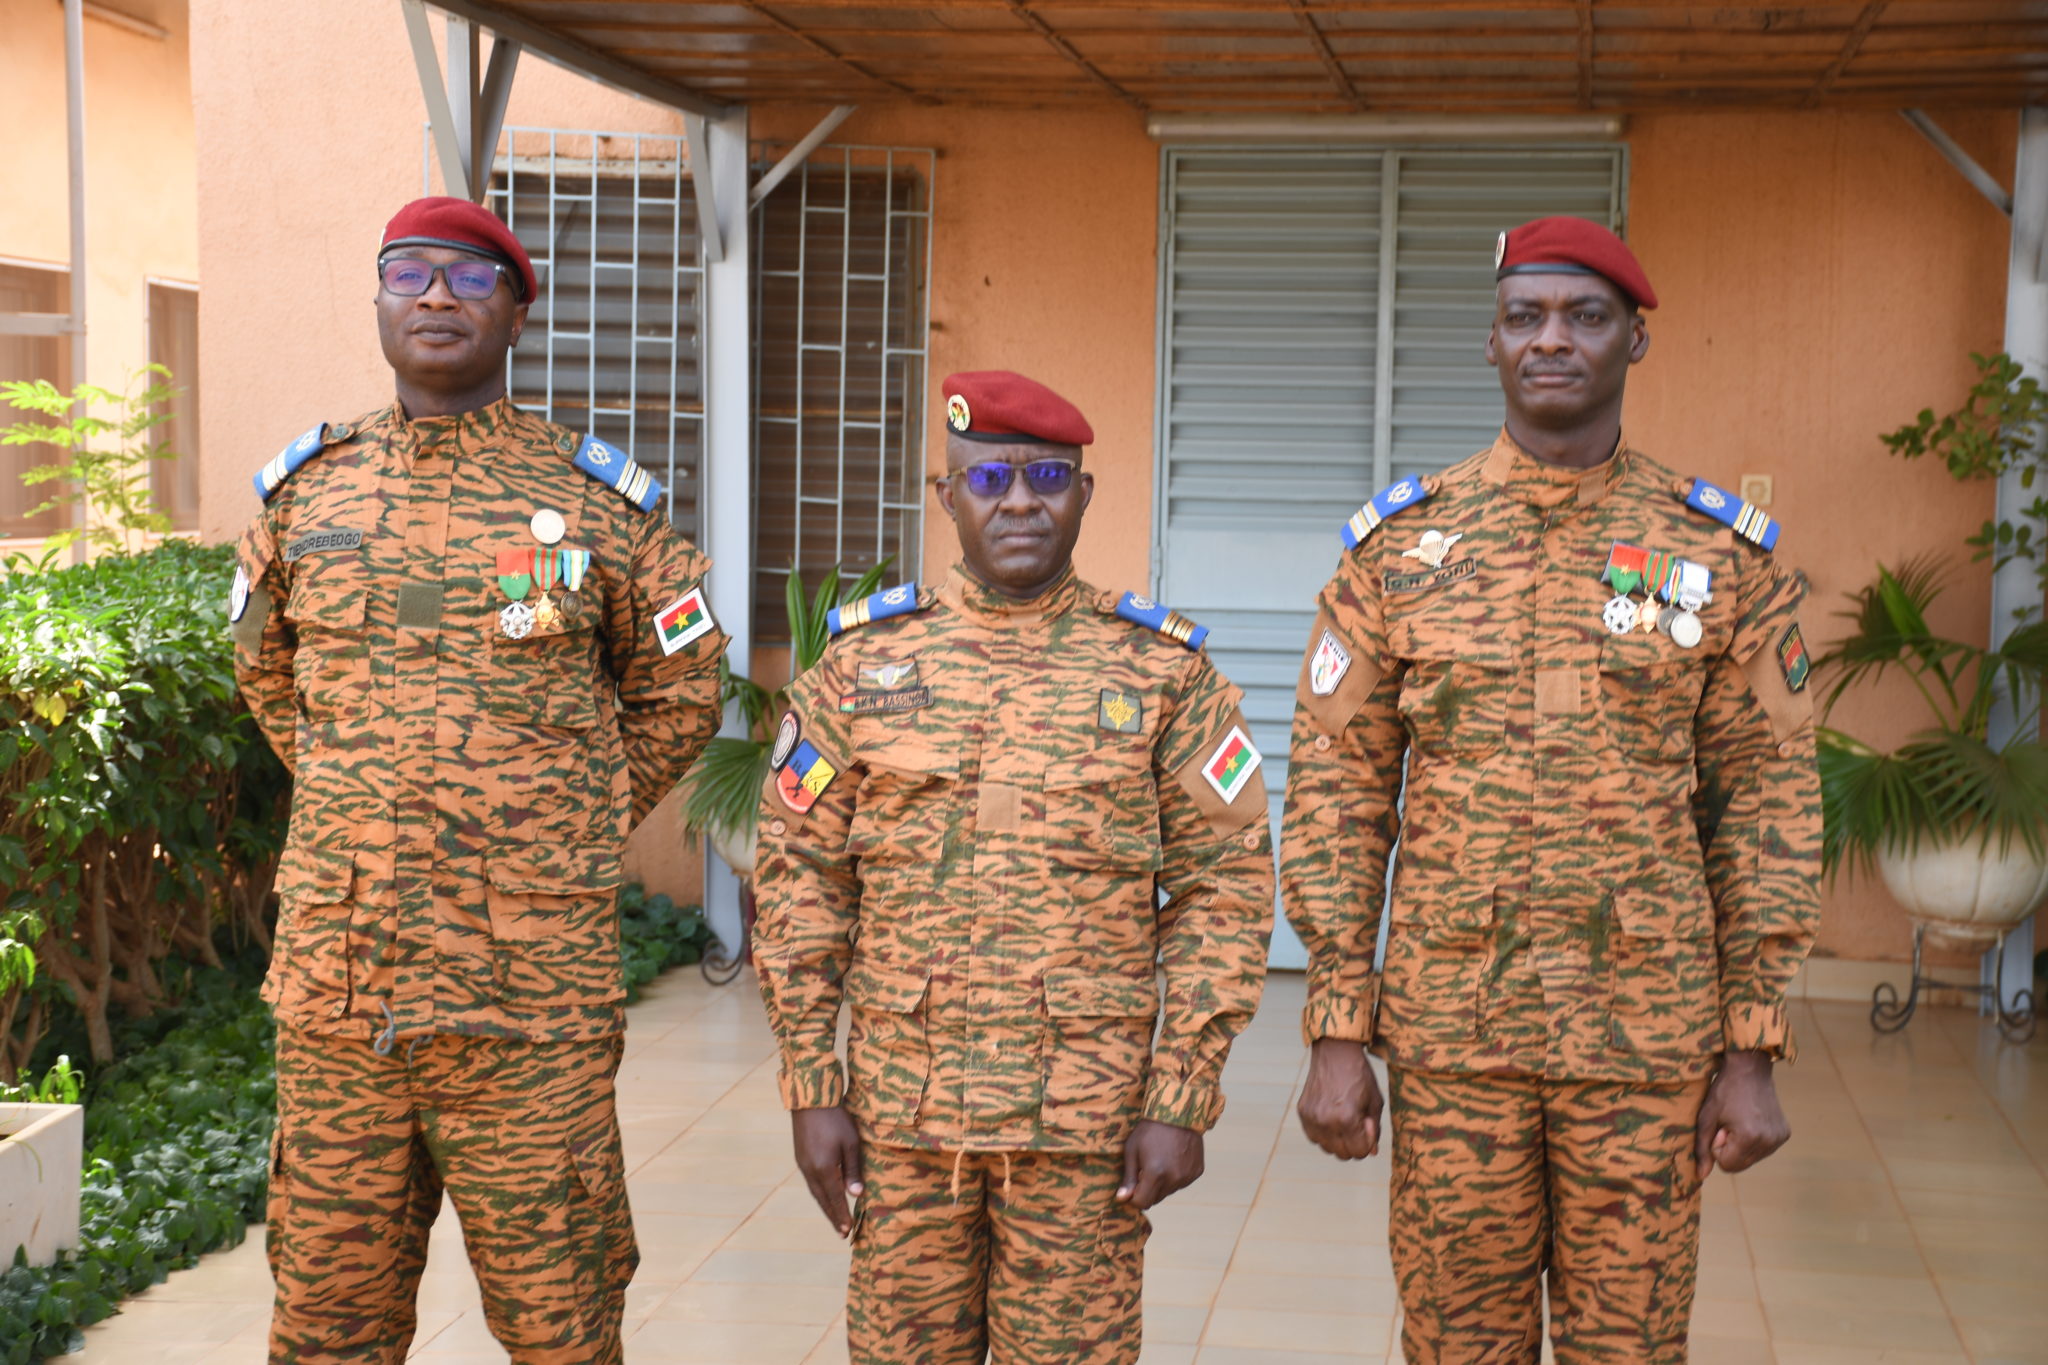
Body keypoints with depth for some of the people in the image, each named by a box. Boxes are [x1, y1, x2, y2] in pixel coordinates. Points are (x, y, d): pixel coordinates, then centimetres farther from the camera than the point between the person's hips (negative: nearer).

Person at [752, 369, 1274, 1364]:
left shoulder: (1162, 672, 0)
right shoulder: (865, 661, 4)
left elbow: (1225, 884, -1)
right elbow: (801, 877, 5)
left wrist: (1183, 1100, -6)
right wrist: (812, 1087, 0)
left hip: (1086, 1125, -1)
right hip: (901, 1115, 1)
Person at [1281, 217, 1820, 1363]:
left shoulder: (1726, 555, 1)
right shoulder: (1400, 545, 1)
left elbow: (1767, 804, 2)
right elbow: (1338, 792, 1)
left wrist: (1753, 1051, -2)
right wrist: (1335, 1034, -3)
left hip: (1649, 1038, 0)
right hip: (1449, 1030, 0)